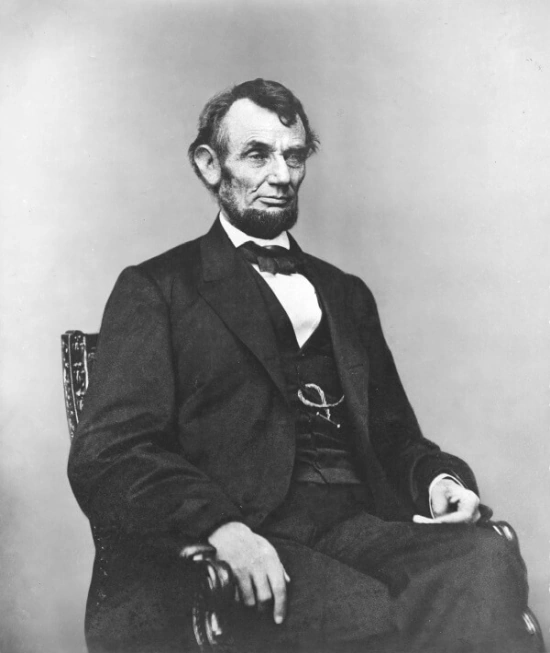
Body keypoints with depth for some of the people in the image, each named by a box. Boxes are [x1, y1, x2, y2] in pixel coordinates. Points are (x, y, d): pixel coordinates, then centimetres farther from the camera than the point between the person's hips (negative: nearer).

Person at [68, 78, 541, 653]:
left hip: (361, 525, 5)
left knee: (487, 560, -26)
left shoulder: (347, 294, 25)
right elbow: (105, 455, -4)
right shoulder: (155, 288, 7)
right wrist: (220, 525, -22)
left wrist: (438, 476, 2)